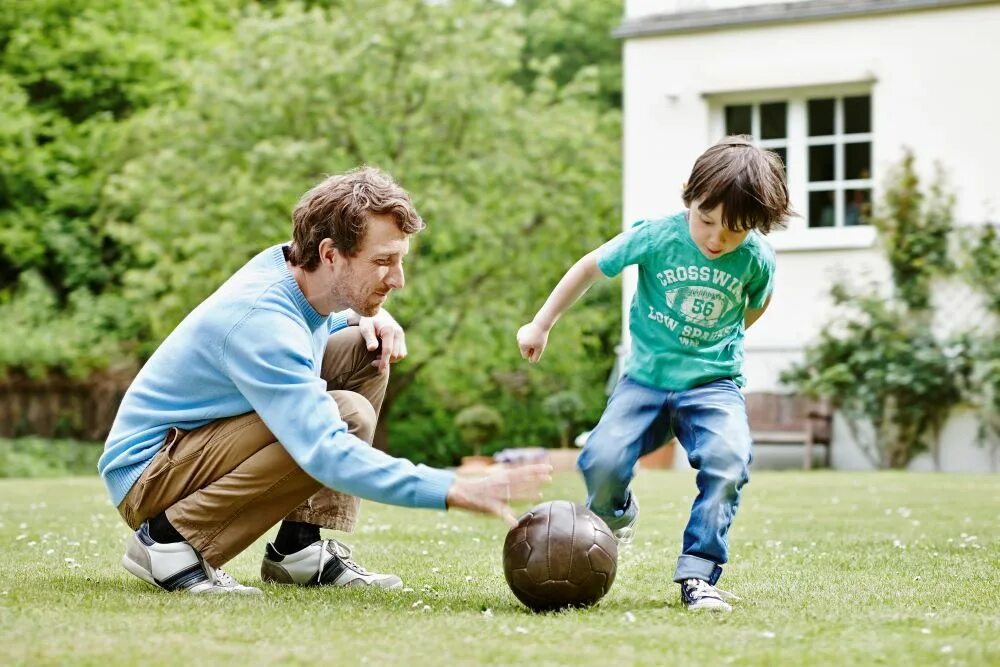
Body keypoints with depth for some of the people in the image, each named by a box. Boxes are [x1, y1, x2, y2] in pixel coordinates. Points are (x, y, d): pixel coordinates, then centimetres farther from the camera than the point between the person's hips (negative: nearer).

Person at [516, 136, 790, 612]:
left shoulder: (757, 259, -8)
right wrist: (540, 325, 10)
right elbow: (590, 267, 4)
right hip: (646, 378, 0)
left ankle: (697, 574, -16)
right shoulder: (655, 237, -12)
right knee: (601, 461, -22)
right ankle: (614, 518, 15)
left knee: (728, 460, -30)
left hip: (713, 384, 0)